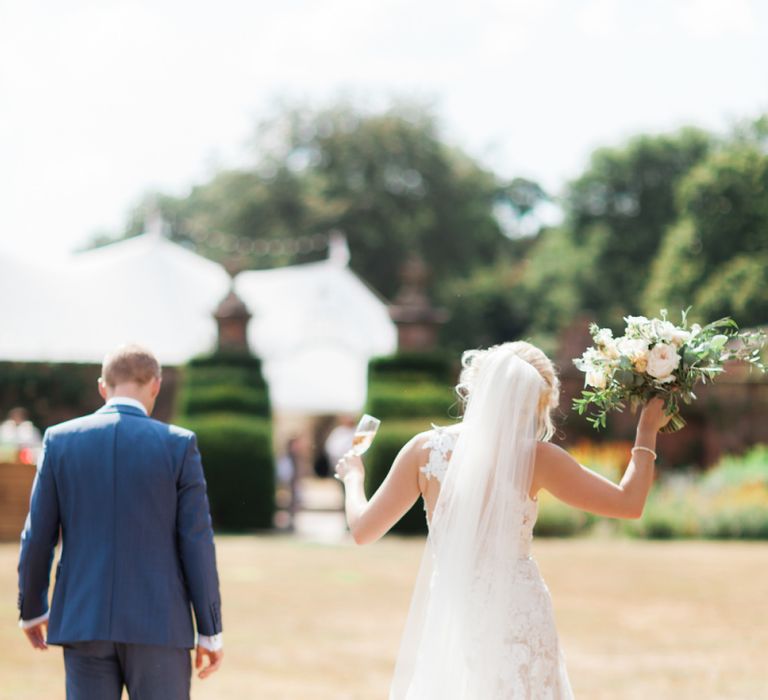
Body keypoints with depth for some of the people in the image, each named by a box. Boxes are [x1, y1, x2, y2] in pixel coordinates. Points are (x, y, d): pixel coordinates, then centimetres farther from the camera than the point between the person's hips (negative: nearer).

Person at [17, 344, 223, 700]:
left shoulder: (60, 440, 0)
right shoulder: (178, 445, -5)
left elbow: (37, 537, 3)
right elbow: (197, 544, -6)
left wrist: (31, 609, 19)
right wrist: (211, 633, 1)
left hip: (85, 621, 2)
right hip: (158, 624, -2)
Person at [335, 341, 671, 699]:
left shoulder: (425, 449, -3)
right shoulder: (535, 457, -8)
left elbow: (363, 530, 2)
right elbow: (629, 503, -2)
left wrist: (353, 478, 22)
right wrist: (647, 433, 10)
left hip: (446, 620, 2)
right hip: (516, 622, -2)